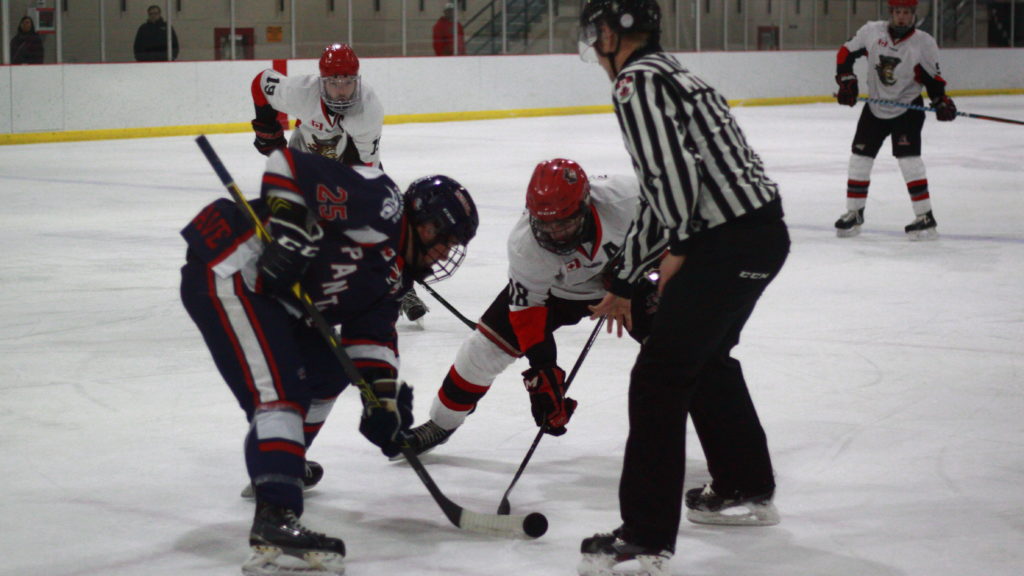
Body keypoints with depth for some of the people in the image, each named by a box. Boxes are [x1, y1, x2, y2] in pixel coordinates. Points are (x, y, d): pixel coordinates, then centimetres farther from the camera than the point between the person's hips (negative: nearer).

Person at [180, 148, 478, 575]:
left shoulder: (392, 274, 17)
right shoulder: (381, 205, -11)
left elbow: (371, 335, 11)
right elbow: (289, 164, -15)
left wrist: (384, 397, -2)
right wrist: (288, 227, -24)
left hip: (268, 293, 11)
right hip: (227, 270, -11)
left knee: (326, 371, 24)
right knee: (279, 391, -21)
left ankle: (285, 460, 40)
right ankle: (275, 518, -32)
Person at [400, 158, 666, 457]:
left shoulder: (625, 197, -37)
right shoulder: (524, 243, -33)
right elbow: (527, 309, -25)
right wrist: (542, 368, -30)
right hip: (552, 289, 0)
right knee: (490, 341, -8)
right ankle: (441, 423, 12)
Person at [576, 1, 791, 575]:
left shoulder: (638, 82, -7)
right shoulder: (670, 74, 23)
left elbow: (674, 168, -21)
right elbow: (660, 195, 28)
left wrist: (681, 248, -8)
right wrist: (622, 285, 31)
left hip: (730, 242, -10)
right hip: (765, 231, 10)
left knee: (660, 374, -7)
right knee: (708, 357, 28)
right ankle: (747, 490, 42)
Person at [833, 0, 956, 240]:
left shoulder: (924, 43, -13)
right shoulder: (871, 32, -9)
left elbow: (932, 77, -7)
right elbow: (846, 53, 3)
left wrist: (941, 102, -21)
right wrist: (846, 80, -7)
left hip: (907, 108, -4)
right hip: (875, 107, 4)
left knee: (908, 157, -17)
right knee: (859, 157, 6)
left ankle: (925, 217, -14)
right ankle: (854, 213, 21)